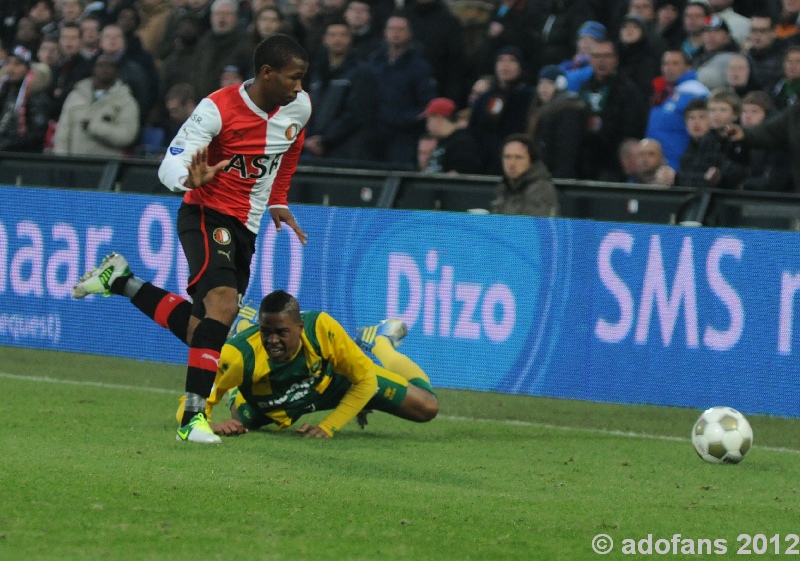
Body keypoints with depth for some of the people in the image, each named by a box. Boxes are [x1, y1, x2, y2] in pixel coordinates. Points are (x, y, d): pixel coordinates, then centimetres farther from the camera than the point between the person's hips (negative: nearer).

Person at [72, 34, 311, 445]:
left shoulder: (299, 107, -1)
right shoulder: (218, 109, -20)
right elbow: (170, 165, -20)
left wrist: (277, 202, 18)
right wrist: (192, 178, -42)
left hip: (245, 227, 7)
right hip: (206, 215, -7)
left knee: (200, 331, 4)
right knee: (224, 302, -30)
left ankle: (121, 281, 24)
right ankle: (193, 418, -29)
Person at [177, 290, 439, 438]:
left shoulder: (321, 329, -41)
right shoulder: (239, 355, -45)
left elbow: (366, 379, -28)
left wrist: (328, 427, -32)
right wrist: (210, 425, -58)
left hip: (334, 380, -1)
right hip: (271, 407, 1)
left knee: (426, 407, 3)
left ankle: (378, 344, 31)